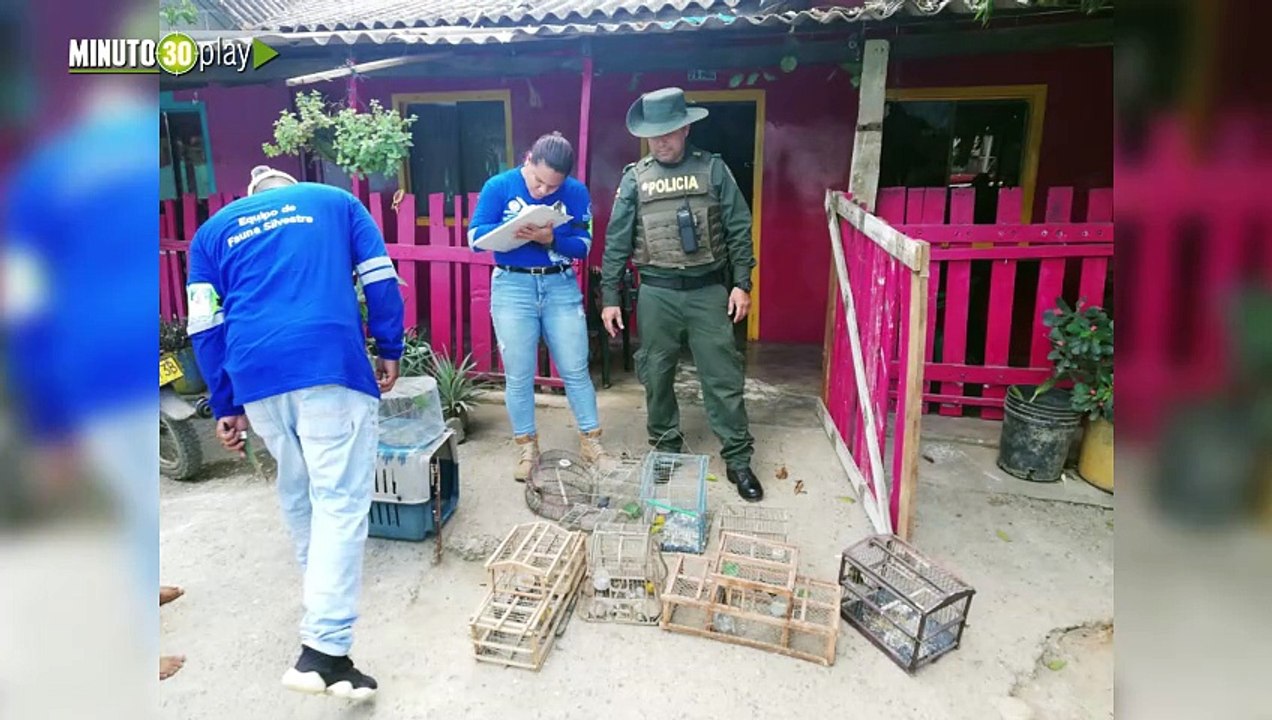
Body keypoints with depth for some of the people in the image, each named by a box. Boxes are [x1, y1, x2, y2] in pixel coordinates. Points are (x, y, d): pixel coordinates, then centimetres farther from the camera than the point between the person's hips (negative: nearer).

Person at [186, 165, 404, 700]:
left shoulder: (213, 229, 23)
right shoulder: (336, 201, 19)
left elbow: (206, 327, 15)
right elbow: (381, 282, 8)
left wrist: (226, 406, 19)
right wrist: (390, 350, 16)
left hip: (256, 375, 4)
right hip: (330, 364, -3)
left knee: (295, 488, 23)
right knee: (340, 499, -4)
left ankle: (321, 588, 43)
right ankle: (323, 651, -10)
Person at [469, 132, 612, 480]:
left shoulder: (576, 192, -3)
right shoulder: (499, 187, -4)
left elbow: (584, 245, -5)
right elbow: (475, 237, -6)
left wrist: (550, 239, -24)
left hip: (562, 287, 1)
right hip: (512, 287, 0)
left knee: (575, 369, 5)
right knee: (518, 374, 4)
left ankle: (591, 441, 19)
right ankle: (527, 446, 18)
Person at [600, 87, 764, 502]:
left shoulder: (713, 169, 2)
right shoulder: (635, 177, 4)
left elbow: (739, 230, 2)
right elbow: (616, 241, 4)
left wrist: (741, 283, -4)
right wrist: (610, 297, 2)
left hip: (709, 290, -1)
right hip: (657, 293, 1)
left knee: (723, 377, 2)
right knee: (657, 377, 9)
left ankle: (738, 460, 13)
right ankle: (666, 451, 27)